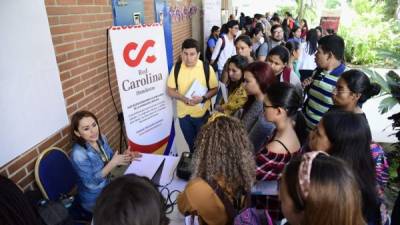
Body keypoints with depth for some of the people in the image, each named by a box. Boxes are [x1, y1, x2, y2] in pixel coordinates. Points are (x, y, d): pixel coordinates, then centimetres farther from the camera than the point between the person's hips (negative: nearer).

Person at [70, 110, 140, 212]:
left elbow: (110, 158, 5)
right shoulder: (78, 154, -29)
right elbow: (90, 183, -24)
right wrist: (113, 163, -29)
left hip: (107, 185, 6)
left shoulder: (101, 138, -9)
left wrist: (124, 156, -16)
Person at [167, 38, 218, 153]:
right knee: (190, 142, 23)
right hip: (183, 113, 2)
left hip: (202, 113, -2)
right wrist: (183, 98, -22)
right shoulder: (176, 67, -9)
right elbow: (170, 90, -4)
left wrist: (203, 98, -25)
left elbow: (214, 89, -6)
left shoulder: (207, 68, -14)